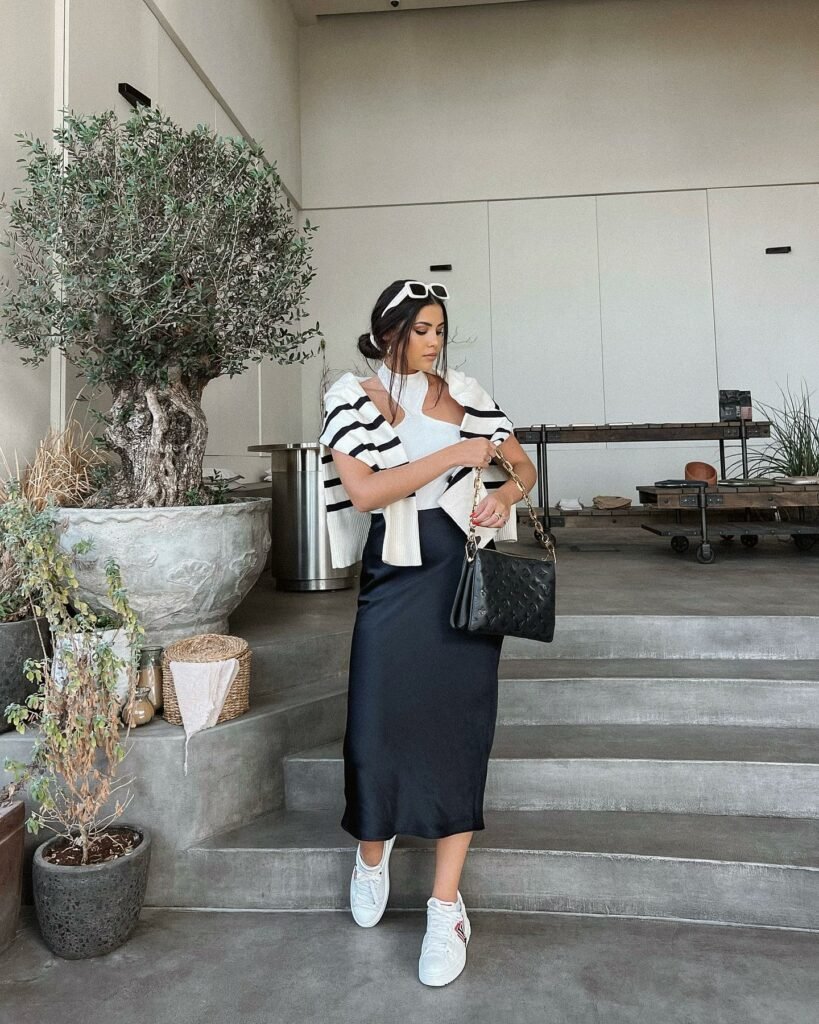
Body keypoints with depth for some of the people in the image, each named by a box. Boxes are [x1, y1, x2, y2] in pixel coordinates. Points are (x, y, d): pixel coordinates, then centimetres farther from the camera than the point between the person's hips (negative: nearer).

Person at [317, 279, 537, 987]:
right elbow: (362, 490, -14)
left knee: (459, 731, 5)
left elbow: (523, 465, 15)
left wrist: (506, 492, -8)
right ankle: (373, 852, 35)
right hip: (395, 580, -2)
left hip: (467, 577, 2)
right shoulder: (353, 398, 0)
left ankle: (446, 908, 20)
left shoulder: (463, 392, 8)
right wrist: (455, 454, -14)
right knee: (379, 729, 0)